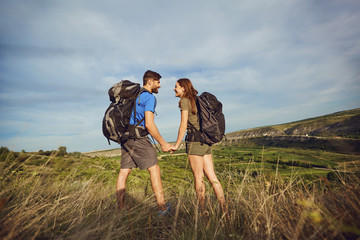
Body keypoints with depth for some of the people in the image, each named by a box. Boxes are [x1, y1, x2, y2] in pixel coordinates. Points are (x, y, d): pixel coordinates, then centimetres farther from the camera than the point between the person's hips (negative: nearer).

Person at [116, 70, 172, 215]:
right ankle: (163, 207, 1)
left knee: (124, 172, 7)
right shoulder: (149, 97, -7)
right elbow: (149, 124, -16)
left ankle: (121, 209, 15)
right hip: (138, 137, -9)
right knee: (154, 169, -4)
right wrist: (163, 143, -10)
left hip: (125, 136, 9)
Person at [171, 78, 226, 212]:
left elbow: (183, 125, -11)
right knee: (212, 177, 8)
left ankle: (201, 211, 13)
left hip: (195, 140, -8)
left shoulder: (185, 101, -5)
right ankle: (224, 209, 11)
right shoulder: (195, 100, 20)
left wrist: (177, 145, -5)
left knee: (198, 177, 1)